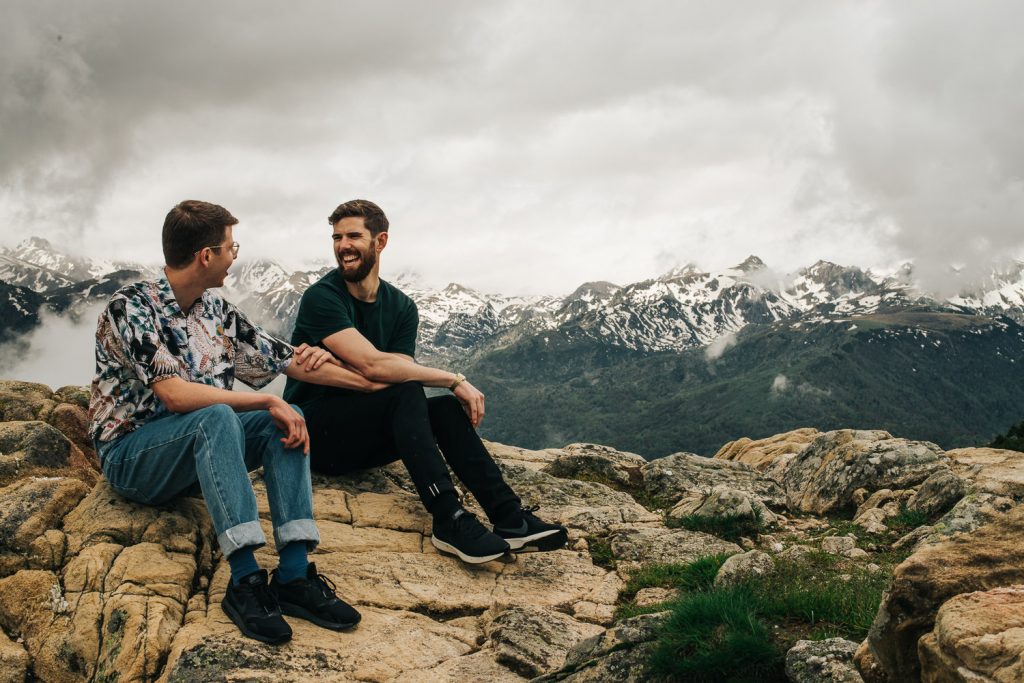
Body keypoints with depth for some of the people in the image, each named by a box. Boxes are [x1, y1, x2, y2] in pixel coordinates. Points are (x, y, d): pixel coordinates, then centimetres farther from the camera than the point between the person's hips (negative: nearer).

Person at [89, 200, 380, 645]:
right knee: (217, 417, -34)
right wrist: (267, 402, -27)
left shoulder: (217, 311, 7)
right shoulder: (131, 307, -15)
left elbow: (285, 358, 12)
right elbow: (176, 394, -27)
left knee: (286, 419, -16)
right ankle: (244, 579, -37)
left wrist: (373, 383, 13)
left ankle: (294, 573, -26)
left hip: (198, 448, 7)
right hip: (130, 455, -7)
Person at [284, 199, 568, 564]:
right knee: (406, 393, -29)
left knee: (446, 407, -17)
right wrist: (455, 380, -25)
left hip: (361, 437, 6)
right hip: (315, 433, -6)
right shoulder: (321, 298, -14)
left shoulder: (401, 307, 6)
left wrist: (329, 366, -25)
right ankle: (448, 520, -37)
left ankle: (508, 515, -25)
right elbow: (372, 366, -25)